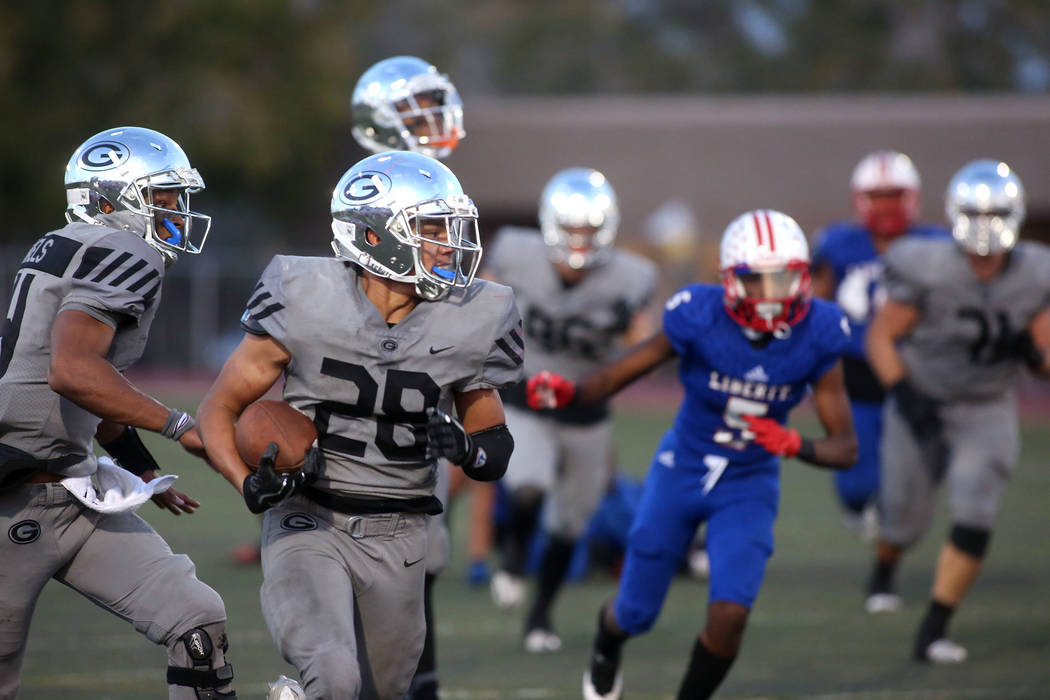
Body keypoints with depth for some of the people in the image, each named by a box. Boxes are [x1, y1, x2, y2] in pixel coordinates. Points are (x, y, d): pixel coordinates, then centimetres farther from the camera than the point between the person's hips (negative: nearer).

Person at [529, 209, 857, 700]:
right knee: (635, 614, 12)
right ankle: (607, 642, 52)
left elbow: (846, 450, -13)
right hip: (681, 473, 0)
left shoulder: (818, 337, -18)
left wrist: (796, 445, -34)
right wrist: (565, 392, -38)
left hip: (748, 488, 0)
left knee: (729, 616, -18)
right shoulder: (698, 318, -24)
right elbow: (613, 377, -16)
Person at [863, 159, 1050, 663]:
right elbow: (880, 338, -13)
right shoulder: (929, 271, -22)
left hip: (987, 413, 2)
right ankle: (884, 570, 49)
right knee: (905, 520, 11)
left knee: (973, 522, -16)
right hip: (922, 408, -2)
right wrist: (905, 396, -24)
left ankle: (933, 633, -9)